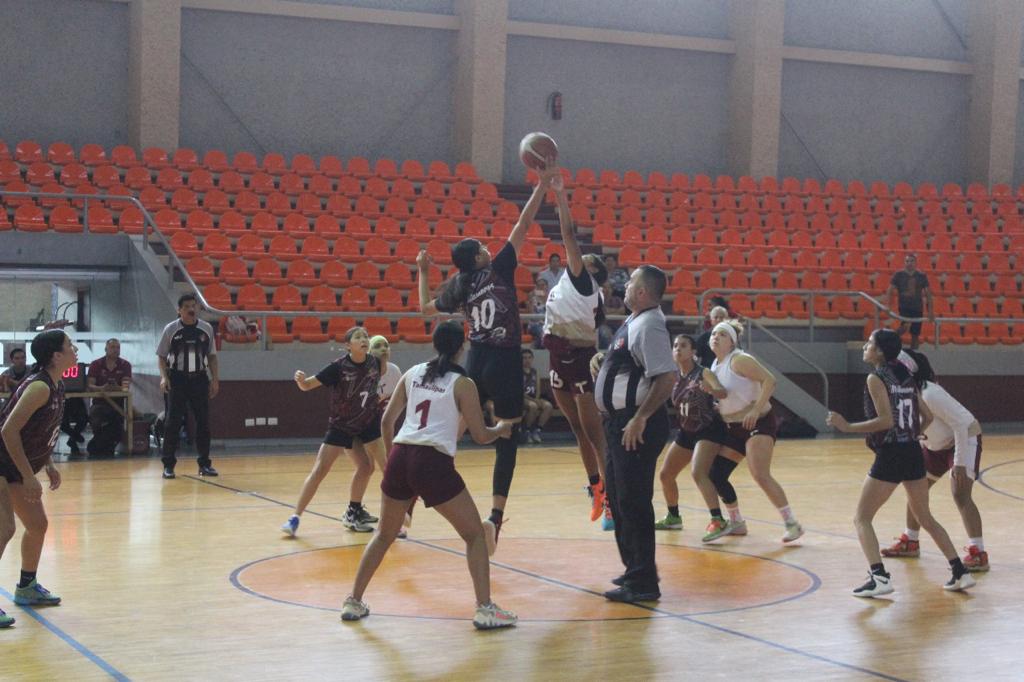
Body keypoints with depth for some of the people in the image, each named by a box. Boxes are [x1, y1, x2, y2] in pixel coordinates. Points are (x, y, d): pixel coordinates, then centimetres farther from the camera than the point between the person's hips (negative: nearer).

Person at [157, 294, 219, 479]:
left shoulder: (206, 329, 3)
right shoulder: (171, 329, -3)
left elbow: (211, 356, 11)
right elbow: (162, 356, 2)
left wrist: (215, 379, 4)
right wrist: (164, 377, -11)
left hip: (199, 379, 2)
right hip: (177, 379, -2)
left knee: (203, 422, 3)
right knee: (173, 422, -3)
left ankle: (204, 464, 12)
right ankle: (168, 465, 3)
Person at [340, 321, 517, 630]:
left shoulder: (413, 373, 14)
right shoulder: (463, 384, 1)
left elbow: (387, 421, 16)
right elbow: (480, 436, 3)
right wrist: (502, 429, 24)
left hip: (400, 456, 5)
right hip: (434, 463, -5)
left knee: (384, 534, 23)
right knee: (475, 535, 8)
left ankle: (353, 602, 27)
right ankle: (485, 609, -2)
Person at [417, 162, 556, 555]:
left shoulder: (458, 287, 8)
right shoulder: (498, 269, -5)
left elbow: (425, 308, 24)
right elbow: (523, 224, -5)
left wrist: (423, 273, 33)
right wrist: (543, 184, -2)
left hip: (475, 362, 5)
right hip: (504, 364, -5)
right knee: (507, 442, -1)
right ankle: (495, 517, -12)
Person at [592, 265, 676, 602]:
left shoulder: (649, 325, -19)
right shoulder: (633, 322, 12)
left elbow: (667, 378, -26)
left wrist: (640, 419, -25)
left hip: (635, 425, -11)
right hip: (619, 421, 11)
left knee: (633, 501, -7)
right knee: (617, 498, 18)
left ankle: (643, 582, -2)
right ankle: (636, 568, 30)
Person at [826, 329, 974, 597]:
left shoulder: (876, 378, -10)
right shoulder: (906, 377, 12)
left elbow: (885, 420, -20)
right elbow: (927, 417, 15)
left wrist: (847, 427, -16)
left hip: (889, 456, -7)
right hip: (913, 453, 7)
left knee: (862, 519, 2)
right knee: (925, 517, 21)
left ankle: (879, 577, -13)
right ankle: (960, 572, 18)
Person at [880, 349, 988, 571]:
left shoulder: (929, 394, -33)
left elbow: (960, 423, -30)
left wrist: (960, 463, -30)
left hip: (965, 439, -9)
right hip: (936, 445, 9)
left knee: (960, 495, -21)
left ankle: (978, 554, -20)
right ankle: (910, 543, 28)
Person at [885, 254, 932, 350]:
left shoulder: (922, 276, 3)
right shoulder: (898, 275, -1)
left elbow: (928, 294, 7)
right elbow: (889, 291, -2)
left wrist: (930, 310, 2)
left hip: (917, 309, 2)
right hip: (904, 307, -2)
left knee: (915, 335, 5)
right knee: (906, 325, -30)